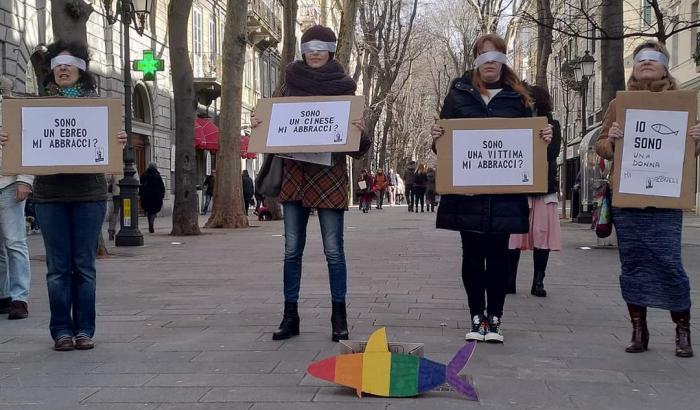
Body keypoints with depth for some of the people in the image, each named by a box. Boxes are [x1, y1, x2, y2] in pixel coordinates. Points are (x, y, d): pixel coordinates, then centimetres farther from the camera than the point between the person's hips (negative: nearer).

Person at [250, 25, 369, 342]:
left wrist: (359, 132, -21)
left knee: (333, 250, -1)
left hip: (330, 175, -3)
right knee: (292, 249, 6)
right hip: (294, 173, 3)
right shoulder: (292, 81, 11)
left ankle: (339, 318, 9)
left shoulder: (344, 86, 3)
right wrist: (259, 124, -2)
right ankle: (290, 316, 14)